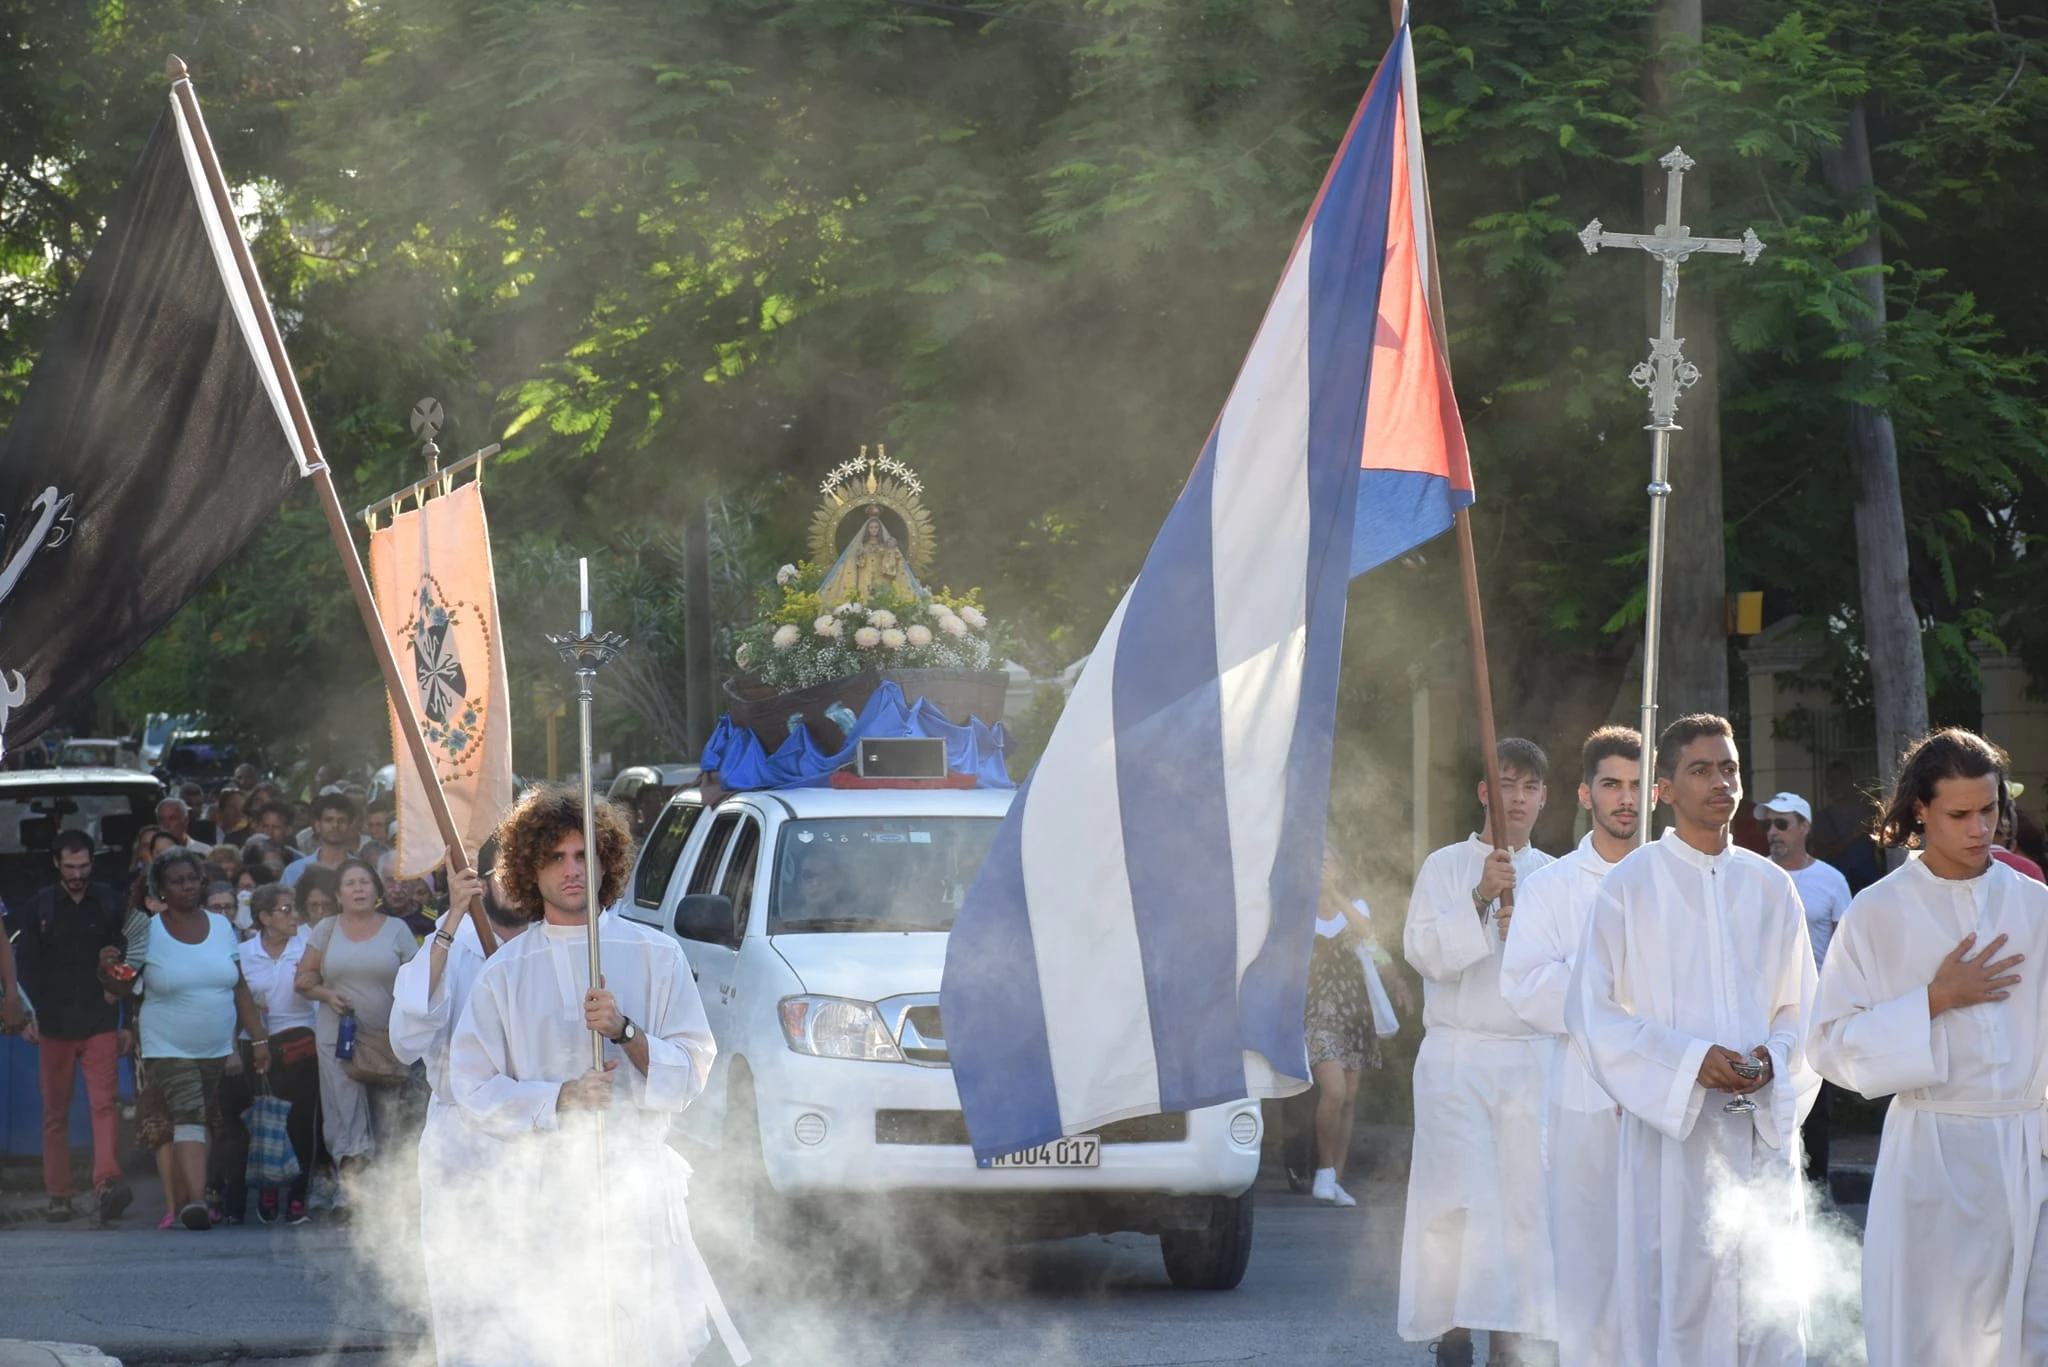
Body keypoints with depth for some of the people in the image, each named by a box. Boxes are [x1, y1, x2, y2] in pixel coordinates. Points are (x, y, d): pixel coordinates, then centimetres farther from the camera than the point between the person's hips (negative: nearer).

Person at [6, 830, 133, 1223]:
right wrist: (28, 1015, -5)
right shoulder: (39, 907, 6)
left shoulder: (110, 904, 5)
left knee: (106, 1103, -16)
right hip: (55, 1025, 1)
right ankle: (58, 1197, 10)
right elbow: (26, 965, 5)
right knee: (55, 1113, 5)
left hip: (101, 1024, -1)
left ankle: (106, 1184, -27)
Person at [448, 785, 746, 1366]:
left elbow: (690, 1072, 1)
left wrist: (624, 1031, -16)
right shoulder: (505, 973, 8)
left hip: (639, 1184, 0)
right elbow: (474, 1088, 1)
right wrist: (560, 1098, -14)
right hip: (545, 1185, 0)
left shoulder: (654, 956, 6)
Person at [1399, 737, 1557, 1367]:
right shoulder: (1446, 866, 7)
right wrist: (1480, 898, -16)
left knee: (1526, 1197, -3)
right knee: (1456, 1201, -10)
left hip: (1532, 1056, 2)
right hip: (1458, 1055, -2)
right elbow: (1424, 953, -4)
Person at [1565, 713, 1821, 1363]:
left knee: (1768, 1308, 1)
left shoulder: (1771, 888, 11)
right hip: (1671, 1124, -3)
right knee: (1675, 1301, -5)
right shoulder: (1632, 885, 0)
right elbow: (1591, 1010, -3)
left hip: (1763, 1126, 3)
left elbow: (1801, 1009, 15)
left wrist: (1775, 1059, -7)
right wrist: (1690, 1060, -14)